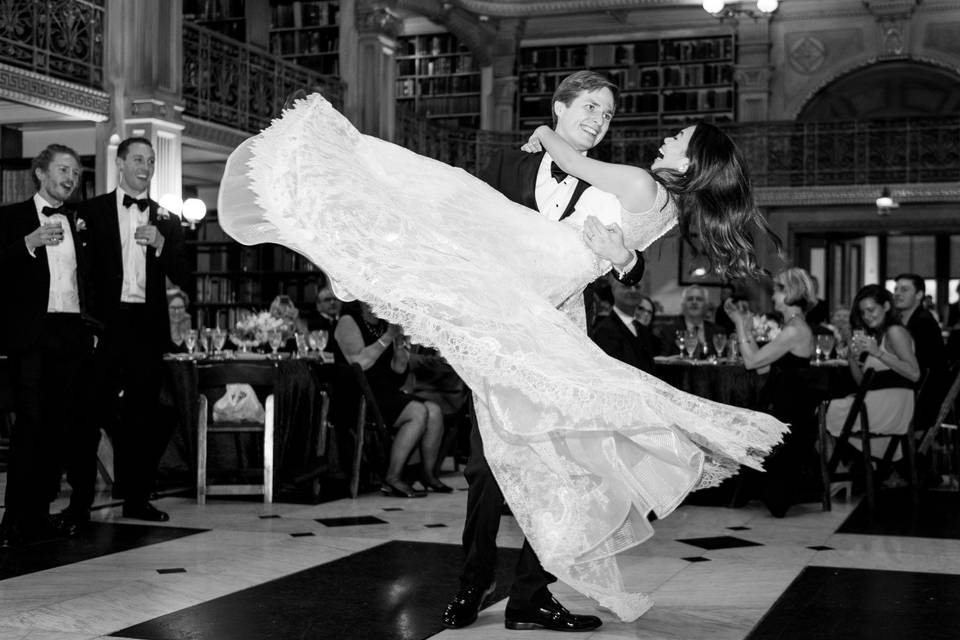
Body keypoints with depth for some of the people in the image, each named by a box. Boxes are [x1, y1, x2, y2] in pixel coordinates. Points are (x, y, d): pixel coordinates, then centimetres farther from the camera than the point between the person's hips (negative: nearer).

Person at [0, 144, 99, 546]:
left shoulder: (79, 221, 20)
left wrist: (93, 321, 9)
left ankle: (39, 513, 7)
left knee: (62, 427, 0)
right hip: (32, 333, -4)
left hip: (74, 334, 4)